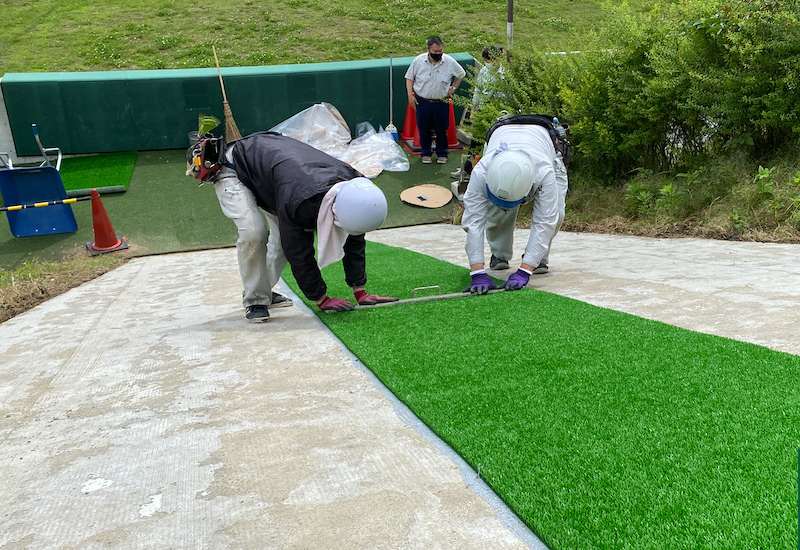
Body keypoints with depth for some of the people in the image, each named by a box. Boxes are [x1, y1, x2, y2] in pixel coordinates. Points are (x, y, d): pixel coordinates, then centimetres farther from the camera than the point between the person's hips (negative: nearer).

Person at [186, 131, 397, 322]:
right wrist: (321, 299, -20)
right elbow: (299, 253, -29)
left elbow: (354, 241, -10)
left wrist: (360, 292, -6)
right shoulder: (297, 202, -43)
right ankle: (254, 300, -7)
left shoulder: (354, 186, -23)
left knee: (287, 235, 1)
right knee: (253, 232, -26)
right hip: (233, 170, -7)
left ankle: (264, 291, 21)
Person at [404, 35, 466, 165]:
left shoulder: (449, 61, -9)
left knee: (441, 129, 10)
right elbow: (409, 77, 4)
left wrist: (453, 88, 5)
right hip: (422, 102, 0)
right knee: (423, 129, 10)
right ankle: (426, 153, 29)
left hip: (441, 102, 0)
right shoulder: (418, 61, -9)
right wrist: (410, 95, -4)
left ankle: (442, 154, 28)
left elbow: (461, 74, 11)